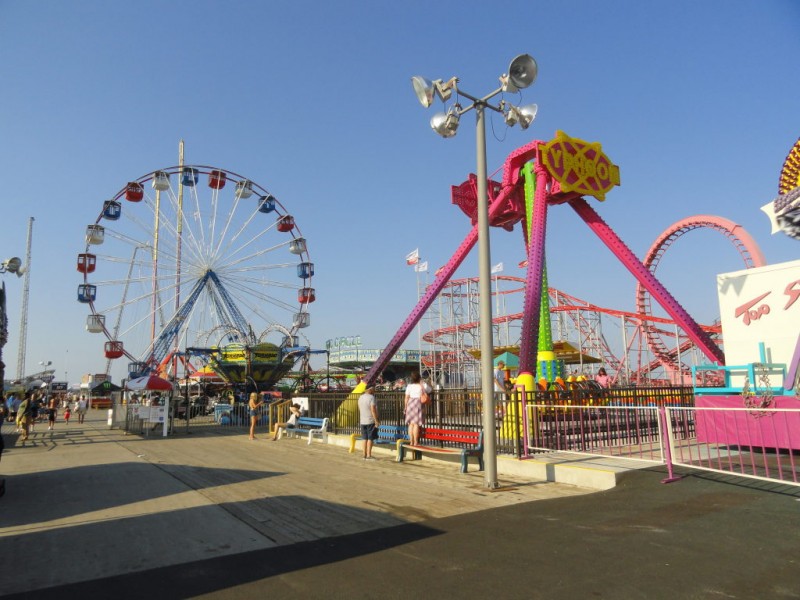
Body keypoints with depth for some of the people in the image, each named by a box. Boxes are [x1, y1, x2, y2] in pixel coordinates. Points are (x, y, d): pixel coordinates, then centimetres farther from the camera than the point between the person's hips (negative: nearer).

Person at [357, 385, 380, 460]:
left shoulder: (360, 397, 8)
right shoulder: (371, 397, -15)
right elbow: (373, 410, -19)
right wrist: (376, 421, -16)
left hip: (363, 421, 7)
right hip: (371, 421, -7)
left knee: (365, 438, 12)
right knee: (370, 438, -1)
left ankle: (365, 455, 15)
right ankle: (369, 456, 0)